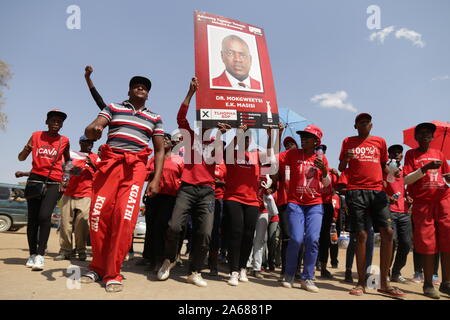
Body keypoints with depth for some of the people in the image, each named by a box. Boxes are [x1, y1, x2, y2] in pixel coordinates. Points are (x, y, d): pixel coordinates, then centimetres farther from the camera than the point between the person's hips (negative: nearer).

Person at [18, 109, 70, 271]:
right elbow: (21, 158, 11)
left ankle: (40, 255, -14)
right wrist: (26, 149, -12)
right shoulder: (36, 136, 8)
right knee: (32, 219, 5)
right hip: (34, 180, 2)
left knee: (44, 216, -18)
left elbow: (67, 160, 23)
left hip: (54, 183, -2)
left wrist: (64, 180, 13)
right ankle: (32, 254, 17)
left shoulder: (64, 141, 7)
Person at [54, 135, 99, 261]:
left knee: (82, 224, -6)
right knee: (66, 222, -2)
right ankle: (65, 250, 3)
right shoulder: (72, 155, 15)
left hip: (86, 195, -2)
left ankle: (81, 251, 2)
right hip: (69, 193, 2)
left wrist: (92, 165, -13)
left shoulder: (95, 158, 10)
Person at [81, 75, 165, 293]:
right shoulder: (113, 108, 16)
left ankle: (112, 274, -1)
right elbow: (91, 129, 3)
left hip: (135, 168, 0)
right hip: (109, 163, 1)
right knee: (98, 214, -4)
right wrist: (93, 130, -25)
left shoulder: (155, 118, 19)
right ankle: (97, 267, 16)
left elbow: (160, 150, 16)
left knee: (125, 217, -13)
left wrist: (156, 180, 2)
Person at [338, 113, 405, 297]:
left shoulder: (380, 142, 17)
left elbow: (384, 166, 22)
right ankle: (361, 283, 5)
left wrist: (393, 172, 0)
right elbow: (341, 168, 12)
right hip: (356, 191, -2)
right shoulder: (348, 142, 13)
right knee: (362, 236, -5)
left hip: (377, 190, 2)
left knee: (388, 232, -6)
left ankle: (384, 283, 4)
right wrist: (345, 159, -10)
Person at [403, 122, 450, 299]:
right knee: (428, 244, -3)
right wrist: (425, 168, -15)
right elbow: (406, 179, -3)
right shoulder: (411, 154, 7)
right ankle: (428, 284, 7)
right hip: (422, 202, -3)